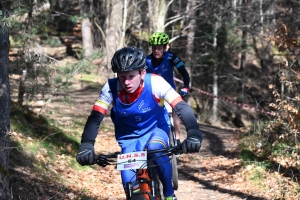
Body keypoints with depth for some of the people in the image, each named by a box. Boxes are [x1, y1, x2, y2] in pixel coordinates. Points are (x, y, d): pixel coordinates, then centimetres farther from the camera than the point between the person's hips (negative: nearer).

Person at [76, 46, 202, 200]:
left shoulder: (155, 82, -27)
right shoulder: (111, 88, -23)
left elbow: (181, 107, -31)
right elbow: (95, 118, -23)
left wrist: (194, 134, -48)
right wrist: (86, 145, -40)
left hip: (155, 131, -1)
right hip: (129, 140, 1)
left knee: (155, 148, -35)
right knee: (130, 186, -16)